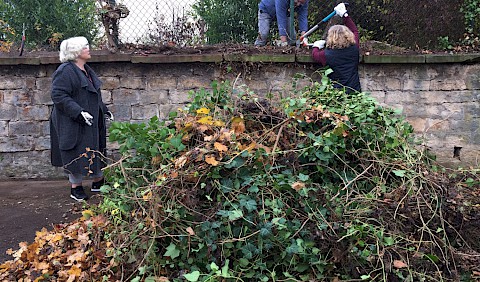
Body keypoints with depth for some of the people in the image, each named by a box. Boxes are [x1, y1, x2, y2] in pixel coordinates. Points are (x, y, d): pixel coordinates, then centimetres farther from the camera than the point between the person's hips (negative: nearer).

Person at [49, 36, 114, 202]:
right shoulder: (65, 71, -15)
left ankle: (98, 182, 28)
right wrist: (78, 112, -27)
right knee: (76, 154, 0)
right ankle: (76, 188, 15)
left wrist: (104, 110, 16)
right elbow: (58, 95, -22)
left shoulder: (86, 71, 14)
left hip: (92, 122, 9)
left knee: (96, 152, 14)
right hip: (72, 124, -9)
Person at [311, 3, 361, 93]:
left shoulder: (327, 54, -14)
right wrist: (344, 15, 24)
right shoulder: (354, 49, -3)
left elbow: (315, 55, 9)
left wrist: (316, 46, 31)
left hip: (337, 92, -4)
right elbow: (354, 31, 17)